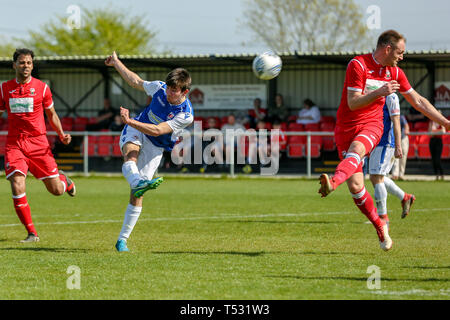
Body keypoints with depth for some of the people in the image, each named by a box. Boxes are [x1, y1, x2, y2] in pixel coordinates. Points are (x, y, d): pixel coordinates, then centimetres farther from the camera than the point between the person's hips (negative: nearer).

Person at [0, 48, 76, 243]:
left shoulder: (41, 87, 3)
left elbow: (51, 114, 14)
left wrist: (61, 135, 1)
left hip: (38, 144, 0)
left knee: (56, 190, 1)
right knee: (17, 188, -17)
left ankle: (63, 179, 41)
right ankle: (32, 233, -7)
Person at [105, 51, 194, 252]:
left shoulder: (186, 115, -22)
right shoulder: (160, 88, -10)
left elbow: (157, 130, -29)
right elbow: (135, 81, 10)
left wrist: (130, 121, -37)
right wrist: (116, 63, 19)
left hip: (155, 148, -2)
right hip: (135, 131, 2)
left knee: (137, 196, -7)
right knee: (131, 154, -37)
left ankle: (122, 240, 2)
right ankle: (138, 182, -69)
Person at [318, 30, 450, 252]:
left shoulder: (395, 73, 8)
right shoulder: (358, 65, -9)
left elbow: (418, 101, 19)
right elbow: (353, 103, -14)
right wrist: (380, 92, -27)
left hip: (372, 125, 2)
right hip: (347, 127, -2)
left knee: (356, 150, -36)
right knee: (355, 187, -8)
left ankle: (333, 182, -64)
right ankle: (380, 228, 10)